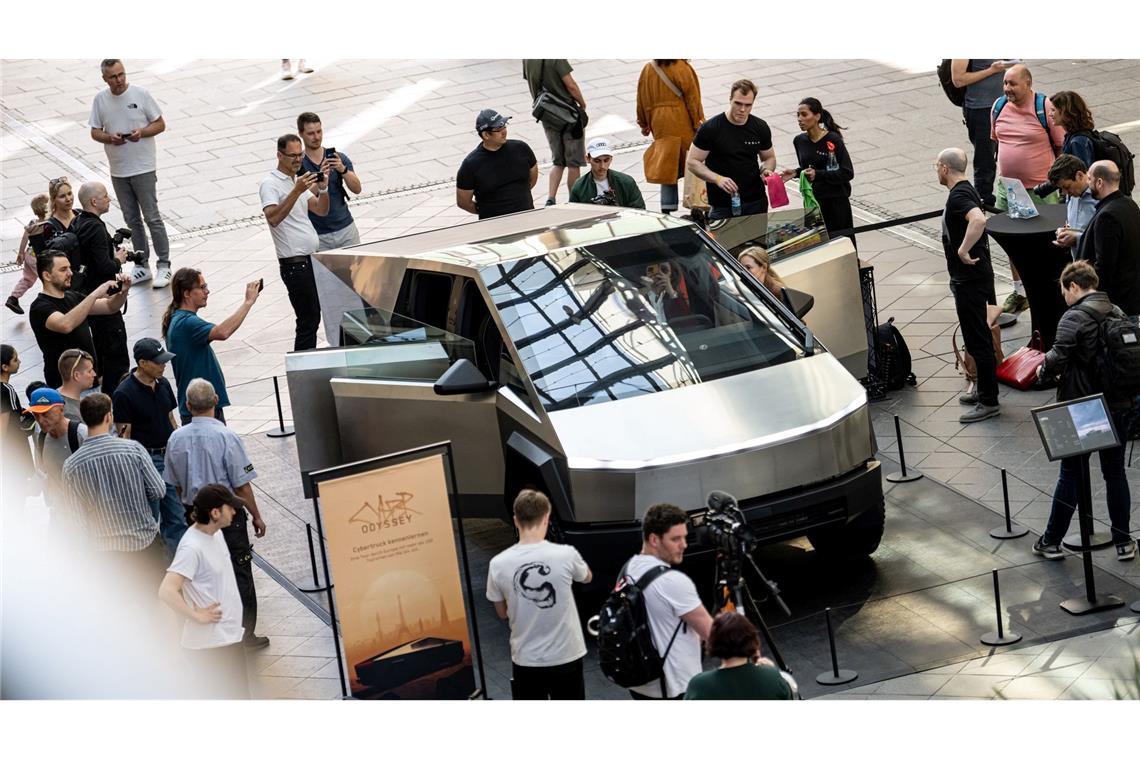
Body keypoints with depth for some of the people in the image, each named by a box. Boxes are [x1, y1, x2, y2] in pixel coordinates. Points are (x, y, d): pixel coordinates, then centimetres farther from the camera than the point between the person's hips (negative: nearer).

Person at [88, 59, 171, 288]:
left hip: (143, 168, -4)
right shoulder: (100, 100, 3)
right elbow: (95, 132, 8)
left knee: (152, 217, -5)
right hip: (118, 171, 4)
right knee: (132, 220, 12)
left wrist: (141, 133, -20)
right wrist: (109, 138, -13)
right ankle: (142, 266, 20)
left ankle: (164, 266, 1)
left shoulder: (140, 94, -7)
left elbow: (160, 124, -2)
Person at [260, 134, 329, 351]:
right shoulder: (271, 184, -10)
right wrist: (297, 191, -32)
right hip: (295, 263, -8)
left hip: (312, 259, 8)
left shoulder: (298, 181, 17)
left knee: (313, 317, 11)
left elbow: (321, 211, 13)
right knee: (308, 320, -7)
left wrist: (323, 189, -6)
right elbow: (273, 218, -27)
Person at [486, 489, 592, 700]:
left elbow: (503, 612, 5)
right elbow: (587, 577, 11)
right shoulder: (566, 555, -13)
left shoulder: (498, 564, -10)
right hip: (565, 657, 0)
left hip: (526, 660, 0)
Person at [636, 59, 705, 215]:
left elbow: (642, 99, 12)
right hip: (682, 124, -4)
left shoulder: (648, 69, 5)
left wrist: (644, 124, 22)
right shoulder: (681, 68, -11)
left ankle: (667, 207, 0)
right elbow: (692, 97, -11)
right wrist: (698, 121, -6)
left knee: (667, 166, 7)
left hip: (660, 125, 4)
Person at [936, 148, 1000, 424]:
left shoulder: (959, 196, -22)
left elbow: (978, 219, -42)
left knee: (977, 339, -4)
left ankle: (989, 402, 1)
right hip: (973, 276, 11)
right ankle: (984, 391, 31)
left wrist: (963, 250, -33)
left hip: (970, 280, -11)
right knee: (978, 337, 20)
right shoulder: (966, 190, 11)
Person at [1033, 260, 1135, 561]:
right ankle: (1123, 542, 18)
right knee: (1115, 474, 14)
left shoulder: (1074, 318, -17)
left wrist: (1044, 367, -2)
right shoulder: (1117, 313, 5)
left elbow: (1058, 358, -24)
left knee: (1071, 475, 5)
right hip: (1117, 408, 5)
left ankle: (1052, 541, 15)